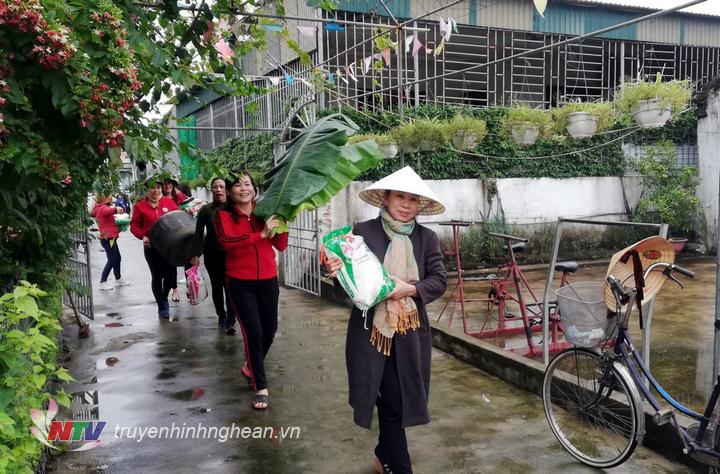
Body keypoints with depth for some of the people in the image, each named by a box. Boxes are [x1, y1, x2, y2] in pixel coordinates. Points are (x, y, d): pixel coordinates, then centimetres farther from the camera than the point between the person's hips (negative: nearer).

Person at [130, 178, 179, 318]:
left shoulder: (169, 202, 4)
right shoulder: (140, 206, -1)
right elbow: (134, 225, 1)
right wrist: (143, 236, -16)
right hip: (152, 246, -2)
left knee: (171, 273, 7)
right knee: (157, 276, 4)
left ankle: (164, 298, 36)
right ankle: (161, 307, 17)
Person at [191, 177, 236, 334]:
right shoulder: (206, 209, 0)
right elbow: (199, 233, 1)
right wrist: (196, 255, -4)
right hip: (212, 254, 1)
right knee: (216, 286, 12)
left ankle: (230, 321, 1)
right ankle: (221, 316, 30)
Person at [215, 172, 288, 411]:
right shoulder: (223, 216, -5)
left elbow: (281, 245, -1)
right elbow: (227, 241, -26)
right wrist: (261, 234, -30)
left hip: (268, 280, 4)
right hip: (240, 283, -4)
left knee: (270, 330, 13)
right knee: (253, 333, -7)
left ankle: (250, 366, 41)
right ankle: (260, 388, 7)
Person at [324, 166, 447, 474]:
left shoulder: (427, 238, 2)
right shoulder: (363, 232, -6)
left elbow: (439, 281, -3)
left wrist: (410, 289, -20)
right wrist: (337, 269, -25)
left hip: (411, 332, 4)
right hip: (373, 330, -3)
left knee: (402, 400, 15)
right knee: (392, 403, 0)